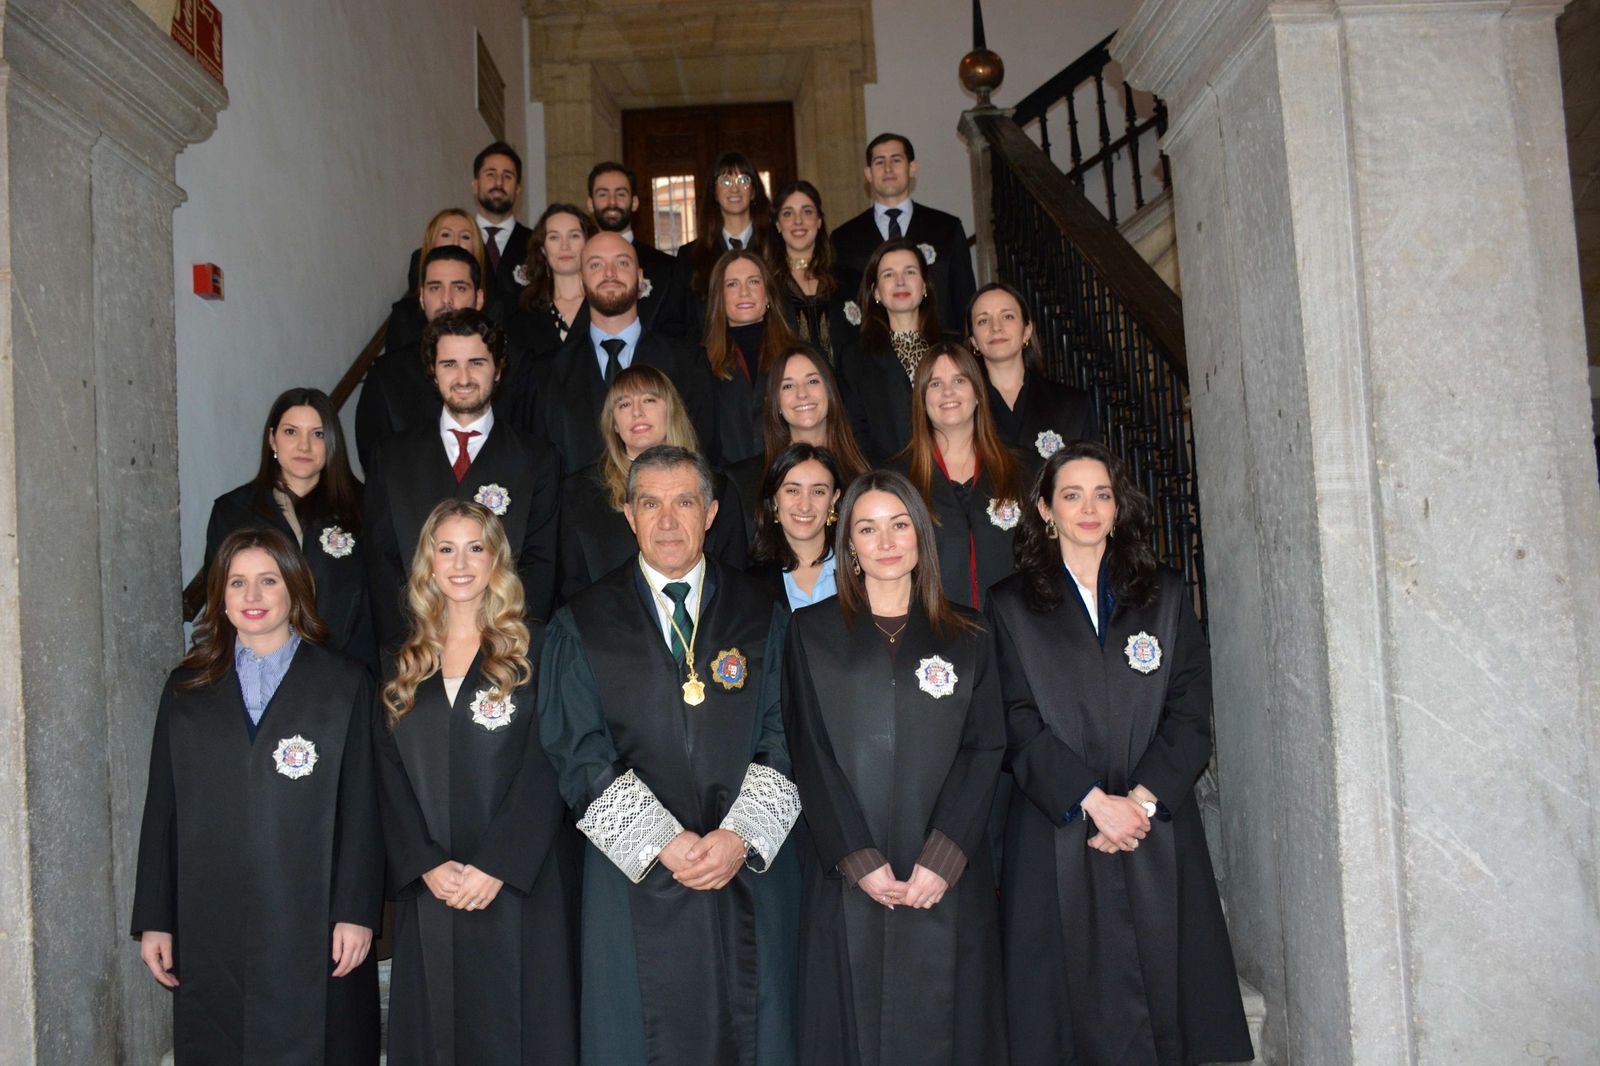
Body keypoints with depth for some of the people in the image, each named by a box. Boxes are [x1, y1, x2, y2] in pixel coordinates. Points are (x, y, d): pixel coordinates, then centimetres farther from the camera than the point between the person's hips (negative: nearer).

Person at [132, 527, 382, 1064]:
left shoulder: (345, 683, 2)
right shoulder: (185, 689, 11)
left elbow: (361, 808, -2)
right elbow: (161, 812, 9)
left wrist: (356, 913, -8)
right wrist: (154, 920, 6)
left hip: (313, 929, -2)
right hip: (209, 934, 2)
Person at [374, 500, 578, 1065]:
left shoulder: (533, 655, 0)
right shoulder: (405, 667, 11)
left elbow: (546, 772, -7)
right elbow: (390, 778, 6)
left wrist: (496, 867, -15)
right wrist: (427, 865, -8)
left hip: (519, 886, -3)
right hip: (429, 887, 3)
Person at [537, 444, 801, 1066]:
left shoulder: (762, 617, 7)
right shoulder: (582, 624, 4)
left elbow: (783, 740, 2)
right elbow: (579, 756, -2)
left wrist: (741, 837, -12)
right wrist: (662, 843, -12)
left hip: (751, 871, 1)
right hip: (636, 879, -1)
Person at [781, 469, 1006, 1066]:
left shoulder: (966, 638, 8)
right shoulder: (812, 633, 5)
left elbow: (984, 749, 1)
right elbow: (811, 756, -1)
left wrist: (943, 858, -10)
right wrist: (858, 860, -10)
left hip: (947, 879, 1)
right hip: (847, 880, -1)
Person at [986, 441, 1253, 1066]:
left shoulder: (1165, 596, 12)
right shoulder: (1011, 606, 6)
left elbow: (1191, 714, 4)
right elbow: (1018, 727, -3)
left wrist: (1143, 800, -9)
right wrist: (1094, 800, -13)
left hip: (1159, 836, 2)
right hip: (1058, 841, -1)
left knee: (1165, 995, 4)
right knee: (1081, 1005, 1)